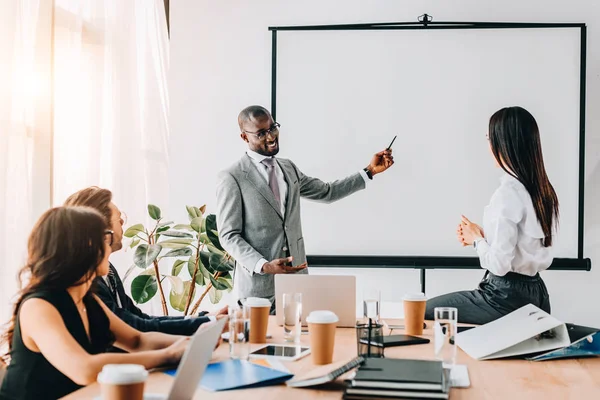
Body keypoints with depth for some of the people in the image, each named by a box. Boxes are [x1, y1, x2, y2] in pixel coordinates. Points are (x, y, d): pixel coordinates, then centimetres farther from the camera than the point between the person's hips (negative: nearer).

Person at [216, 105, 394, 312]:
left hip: (296, 277, 5)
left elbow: (327, 192, 22)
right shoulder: (232, 178, -7)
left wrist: (370, 171, 15)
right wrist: (264, 266, -22)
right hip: (259, 284, -5)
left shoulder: (289, 168, 13)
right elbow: (229, 235, -9)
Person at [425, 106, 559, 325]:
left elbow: (499, 264, -21)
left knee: (426, 311, 7)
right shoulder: (543, 189, 4)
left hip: (508, 297, -8)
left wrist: (477, 239, -3)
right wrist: (482, 236, 7)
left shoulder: (507, 194, -21)